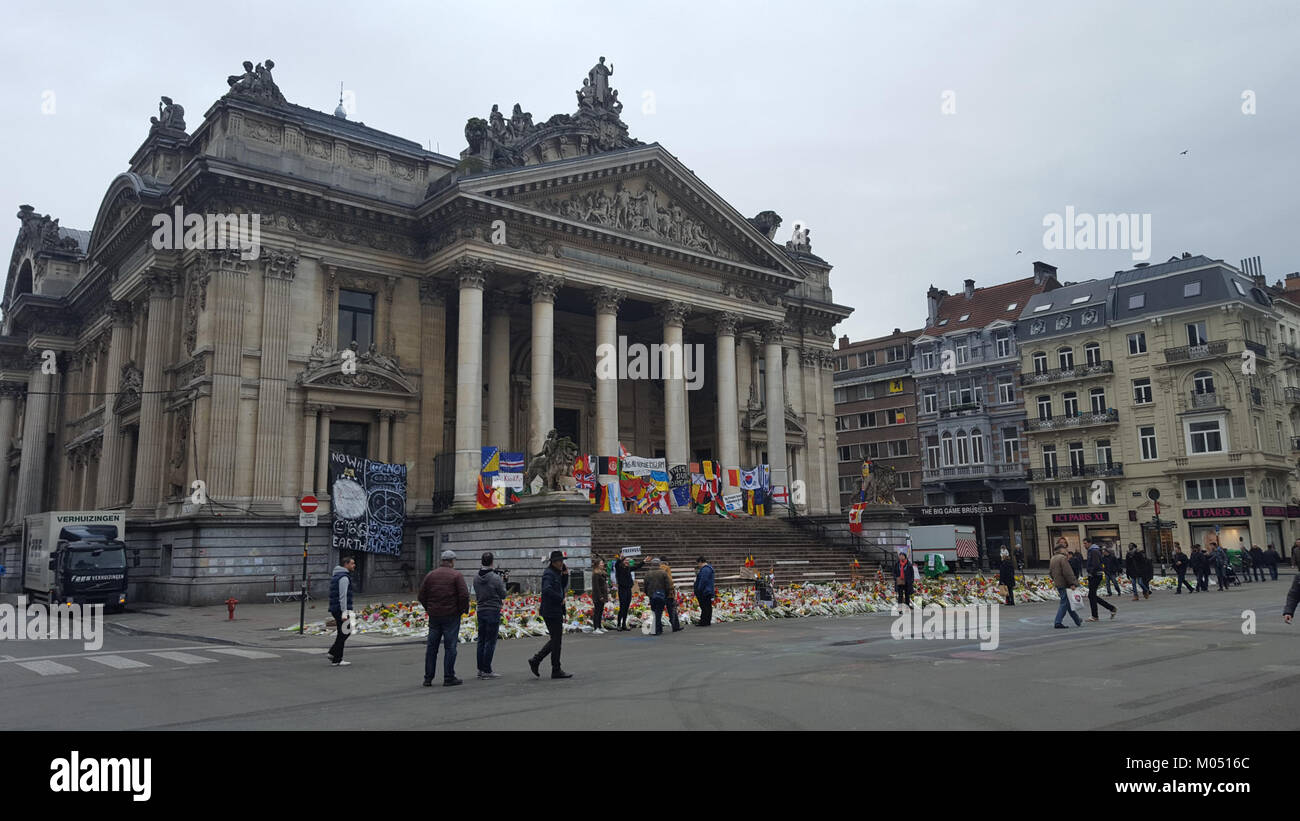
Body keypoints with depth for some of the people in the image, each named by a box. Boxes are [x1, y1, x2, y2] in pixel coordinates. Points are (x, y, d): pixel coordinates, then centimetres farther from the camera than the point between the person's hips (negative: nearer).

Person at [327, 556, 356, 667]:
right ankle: (337, 660, 1)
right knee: (343, 633, -3)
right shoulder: (344, 577, -14)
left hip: (335, 609, 10)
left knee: (346, 631, 17)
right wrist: (344, 612, -22)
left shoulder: (336, 576, 19)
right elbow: (343, 596, -21)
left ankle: (332, 652, 16)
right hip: (341, 610, -10)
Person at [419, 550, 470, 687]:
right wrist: (464, 609, 1)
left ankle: (428, 678, 12)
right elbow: (464, 595, -14)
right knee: (450, 647, 1)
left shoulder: (431, 575, 7)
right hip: (451, 615, -4)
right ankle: (449, 678, 2)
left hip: (434, 615, 4)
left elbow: (422, 595, 7)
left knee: (431, 646, 10)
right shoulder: (456, 575, -7)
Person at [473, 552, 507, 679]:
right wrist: (503, 583, 10)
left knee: (481, 640, 12)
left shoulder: (476, 578, 5)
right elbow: (503, 595, -5)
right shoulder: (495, 578, -15)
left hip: (480, 610, 6)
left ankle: (481, 669, 16)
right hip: (493, 611, -6)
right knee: (490, 641, -3)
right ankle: (487, 671, -3)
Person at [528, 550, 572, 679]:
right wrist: (560, 598, -21)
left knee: (556, 639, 15)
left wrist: (565, 574, 7)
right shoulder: (548, 573, -16)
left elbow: (563, 586, 22)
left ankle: (535, 661, 18)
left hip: (556, 611, 10)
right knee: (556, 640, -2)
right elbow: (547, 589, -30)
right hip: (551, 611, -10)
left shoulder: (557, 573, 14)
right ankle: (556, 670, 6)